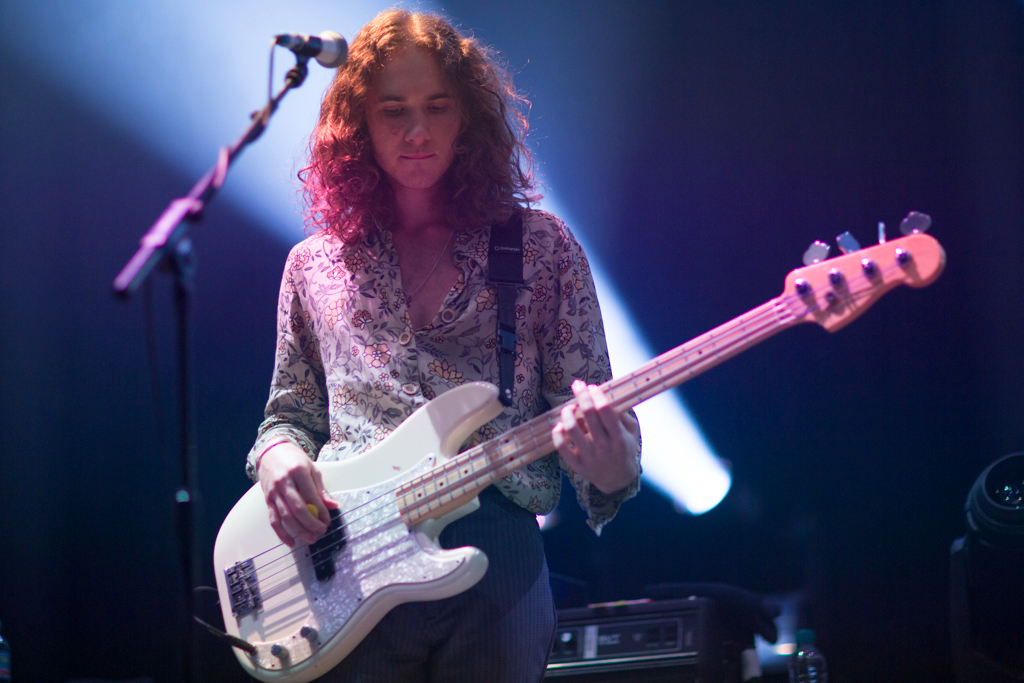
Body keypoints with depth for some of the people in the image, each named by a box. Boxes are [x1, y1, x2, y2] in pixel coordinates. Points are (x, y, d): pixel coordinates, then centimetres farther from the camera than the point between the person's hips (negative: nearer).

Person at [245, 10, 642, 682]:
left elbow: (587, 412, 5)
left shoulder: (540, 247, 6)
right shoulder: (316, 265, 12)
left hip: (494, 559, -1)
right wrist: (280, 455, -4)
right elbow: (290, 414, 20)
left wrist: (608, 467, -18)